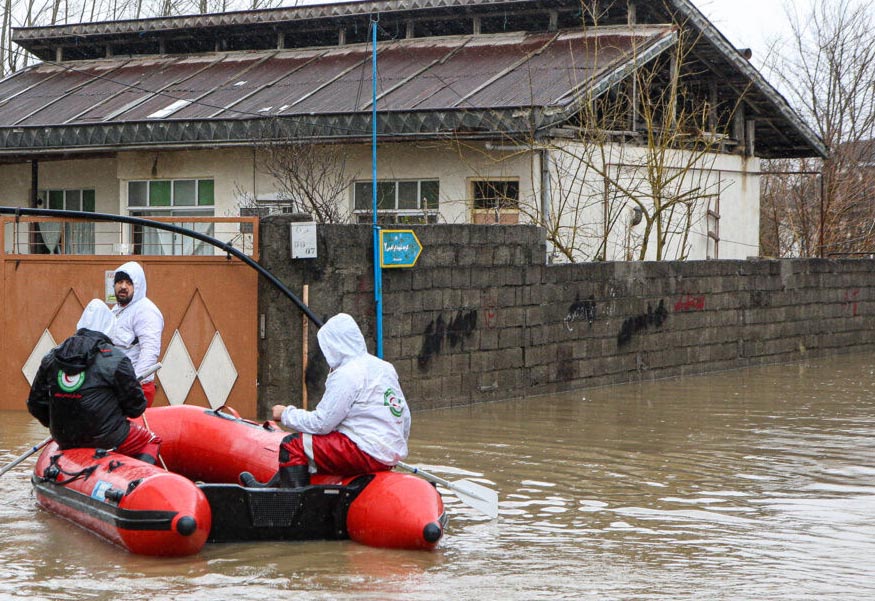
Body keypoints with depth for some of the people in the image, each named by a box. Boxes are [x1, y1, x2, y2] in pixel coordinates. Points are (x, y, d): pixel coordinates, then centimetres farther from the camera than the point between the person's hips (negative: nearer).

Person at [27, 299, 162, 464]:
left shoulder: (50, 358, 2)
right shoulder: (115, 359, -12)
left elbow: (35, 405, 7)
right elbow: (136, 407, -7)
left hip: (65, 443, 6)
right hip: (107, 440, -6)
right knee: (152, 441, 17)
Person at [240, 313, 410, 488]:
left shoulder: (346, 374, -12)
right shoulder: (384, 367, 14)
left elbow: (321, 423, -12)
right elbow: (405, 418, 15)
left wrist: (286, 414, 3)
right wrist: (397, 448, 30)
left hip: (368, 453, -10)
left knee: (293, 445, -4)